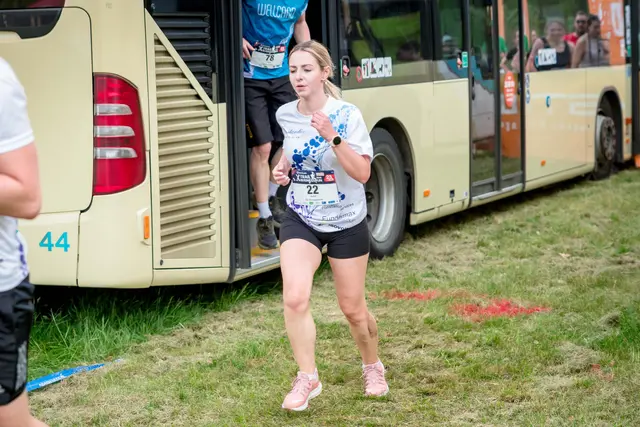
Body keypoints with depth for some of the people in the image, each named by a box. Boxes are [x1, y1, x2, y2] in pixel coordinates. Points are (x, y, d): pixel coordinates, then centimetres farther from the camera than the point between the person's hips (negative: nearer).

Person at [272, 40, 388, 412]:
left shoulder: (347, 115, -17)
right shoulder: (286, 115, -3)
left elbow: (362, 173, -22)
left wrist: (333, 136, -32)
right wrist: (283, 166, -1)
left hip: (346, 222, -3)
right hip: (301, 220, 3)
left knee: (353, 308, 9)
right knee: (295, 298, -18)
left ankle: (373, 368, 37)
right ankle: (307, 378, -3)